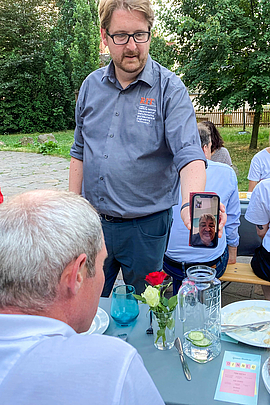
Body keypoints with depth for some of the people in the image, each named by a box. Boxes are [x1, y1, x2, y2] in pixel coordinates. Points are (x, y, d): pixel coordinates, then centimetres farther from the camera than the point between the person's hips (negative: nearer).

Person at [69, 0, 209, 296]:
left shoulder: (170, 89, -11)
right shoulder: (91, 85, 4)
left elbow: (188, 153, -22)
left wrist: (192, 205, -42)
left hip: (145, 227, -3)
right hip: (93, 222, 4)